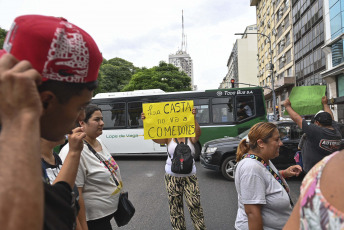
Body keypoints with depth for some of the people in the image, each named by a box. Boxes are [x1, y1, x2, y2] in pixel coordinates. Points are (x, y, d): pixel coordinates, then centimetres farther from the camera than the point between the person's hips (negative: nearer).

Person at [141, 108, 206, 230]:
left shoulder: (191, 137, -3)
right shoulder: (169, 138, -2)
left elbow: (198, 132, -24)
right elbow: (154, 137, -15)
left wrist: (193, 118, -41)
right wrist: (145, 122, -28)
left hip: (189, 176, -1)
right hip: (172, 176, 1)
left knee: (195, 204, 1)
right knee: (175, 205, 11)